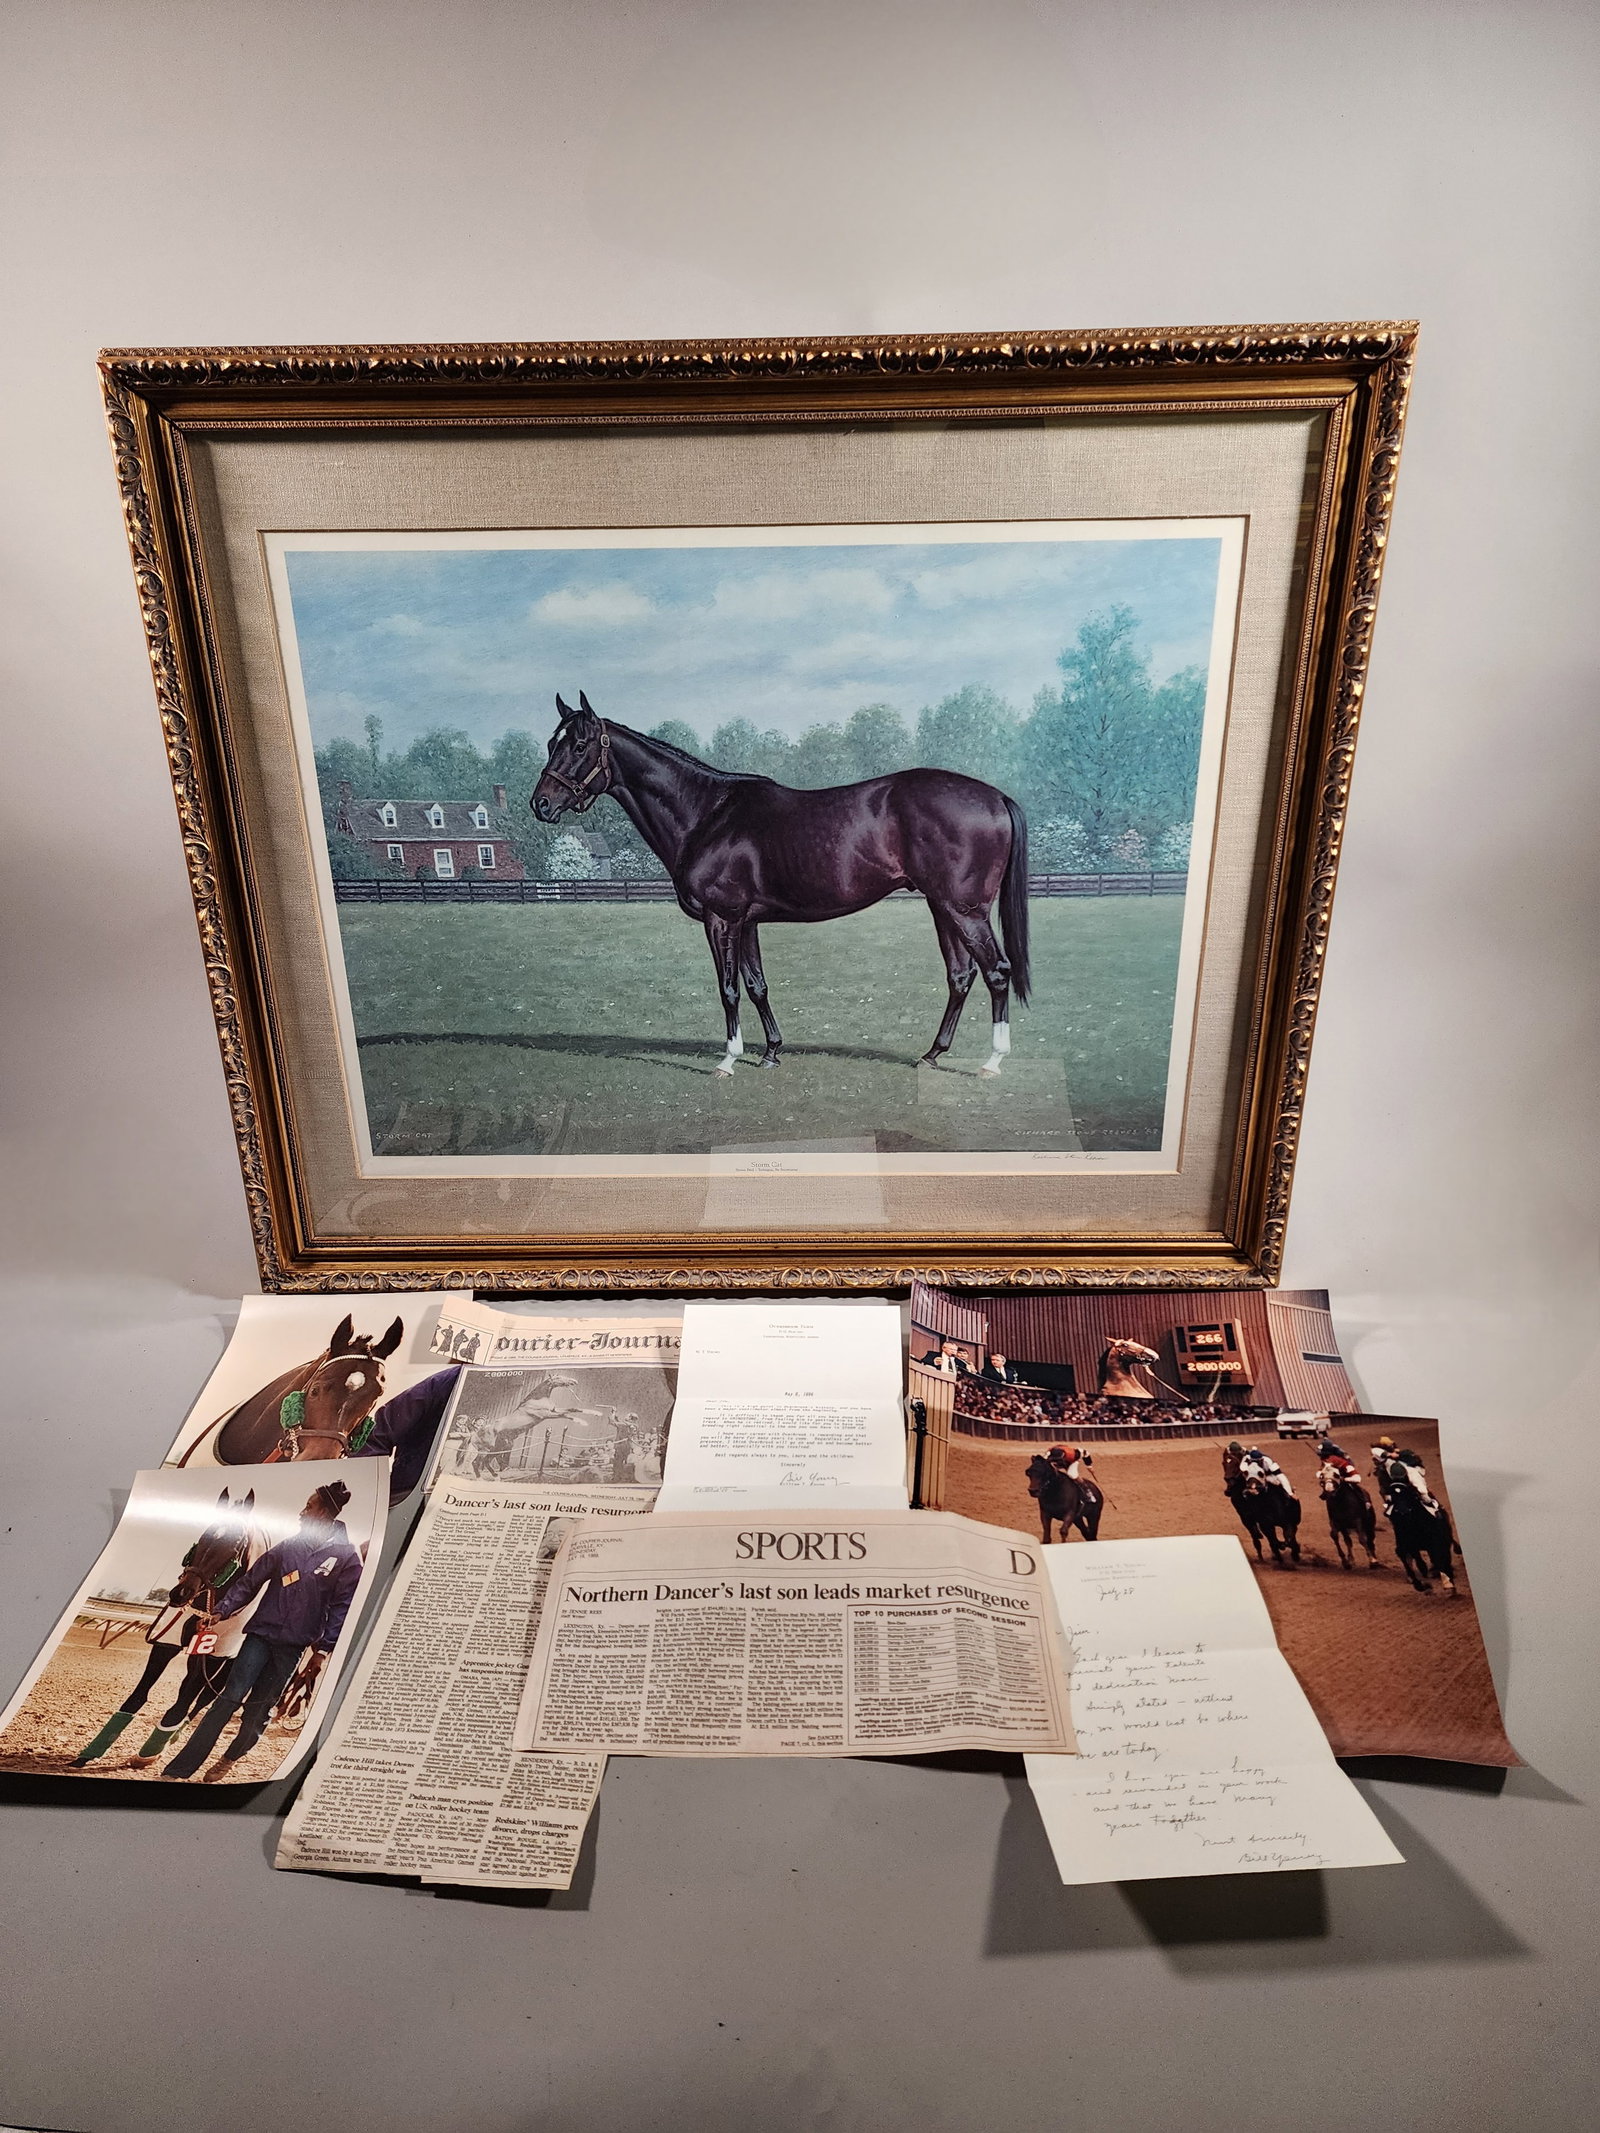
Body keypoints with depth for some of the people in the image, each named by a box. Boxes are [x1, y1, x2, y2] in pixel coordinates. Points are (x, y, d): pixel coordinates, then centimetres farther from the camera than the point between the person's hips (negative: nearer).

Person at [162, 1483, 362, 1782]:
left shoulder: (347, 1558, -8)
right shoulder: (289, 1546, 4)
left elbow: (342, 1608, -8)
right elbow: (250, 1581, 9)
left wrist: (324, 1648, -13)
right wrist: (222, 1610, 1)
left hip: (292, 1647, -2)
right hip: (261, 1634, 2)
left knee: (258, 1709, 7)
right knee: (230, 1697, -6)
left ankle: (233, 1754, 33)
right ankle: (178, 1768, 0)